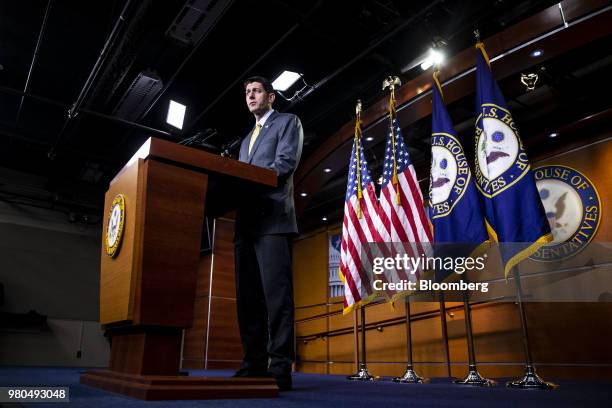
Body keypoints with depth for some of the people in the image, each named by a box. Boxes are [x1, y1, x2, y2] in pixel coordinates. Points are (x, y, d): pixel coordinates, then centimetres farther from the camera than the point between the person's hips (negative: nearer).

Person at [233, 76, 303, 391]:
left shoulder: (288, 122, 11)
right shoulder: (247, 140, 32)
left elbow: (285, 162, -6)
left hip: (272, 217, -7)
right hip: (246, 220, 8)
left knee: (276, 292, -12)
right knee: (247, 295, 3)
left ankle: (280, 367, -10)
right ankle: (254, 365, 7)